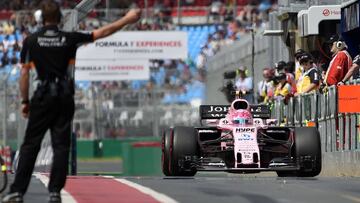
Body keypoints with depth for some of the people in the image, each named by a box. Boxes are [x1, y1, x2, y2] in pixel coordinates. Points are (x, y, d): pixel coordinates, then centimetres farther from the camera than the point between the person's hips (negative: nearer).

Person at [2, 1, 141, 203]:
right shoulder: (69, 38, -1)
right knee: (61, 145, 5)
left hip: (43, 96, -1)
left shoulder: (31, 41, -3)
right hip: (65, 96, 1)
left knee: (30, 145, 1)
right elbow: (103, 32, 5)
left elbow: (24, 73, -2)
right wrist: (127, 19, 14)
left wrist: (25, 101, 6)